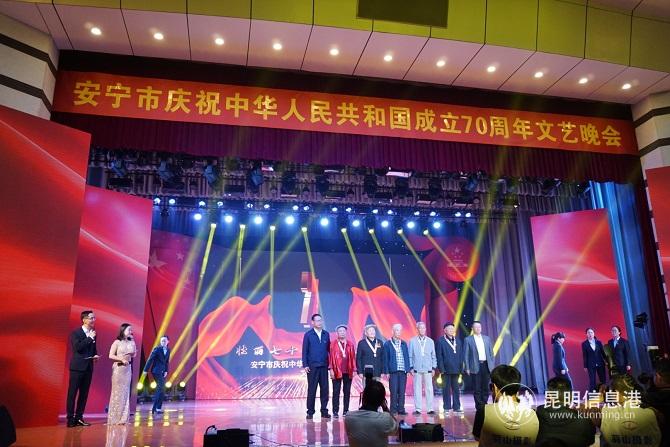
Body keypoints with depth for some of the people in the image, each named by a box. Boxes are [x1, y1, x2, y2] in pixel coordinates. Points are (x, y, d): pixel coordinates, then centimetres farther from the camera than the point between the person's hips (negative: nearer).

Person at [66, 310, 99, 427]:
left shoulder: (93, 334, 11)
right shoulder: (75, 333, -6)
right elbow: (77, 347, -18)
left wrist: (95, 355, 2)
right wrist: (90, 338, -17)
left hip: (88, 367, 6)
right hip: (77, 367, -6)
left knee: (84, 394, 9)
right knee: (72, 393, 0)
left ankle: (79, 418, 16)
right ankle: (70, 418, 6)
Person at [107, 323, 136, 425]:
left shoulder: (131, 342, 7)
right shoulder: (117, 342, -4)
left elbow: (133, 355, 9)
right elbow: (111, 355, -7)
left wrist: (133, 343, 2)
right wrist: (122, 359, -17)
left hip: (128, 368, 4)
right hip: (118, 368, -4)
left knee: (125, 392, 5)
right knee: (117, 392, -1)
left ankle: (123, 418, 10)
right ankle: (114, 418, 6)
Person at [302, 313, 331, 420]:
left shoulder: (326, 334, 8)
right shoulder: (308, 335, 0)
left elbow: (329, 349, 10)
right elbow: (304, 351, -1)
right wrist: (305, 365, -6)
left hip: (324, 366, 3)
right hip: (312, 366, -3)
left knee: (325, 389, 4)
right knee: (311, 390, 3)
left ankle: (324, 411, 13)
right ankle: (310, 412, 12)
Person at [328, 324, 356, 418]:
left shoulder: (350, 344, 9)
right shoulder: (333, 343, 2)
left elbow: (353, 357, 8)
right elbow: (330, 356, -1)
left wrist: (354, 369, 3)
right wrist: (331, 369, -7)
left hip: (348, 372, 3)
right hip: (337, 371, -3)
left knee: (347, 392, 6)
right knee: (336, 392, 1)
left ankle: (346, 411, 15)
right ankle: (335, 412, 7)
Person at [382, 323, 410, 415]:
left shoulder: (404, 343, 12)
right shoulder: (387, 344, 1)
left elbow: (407, 357, 12)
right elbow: (385, 359, -1)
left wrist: (407, 369, 4)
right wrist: (386, 372, -7)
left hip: (403, 371, 3)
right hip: (393, 371, -3)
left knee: (402, 391, 5)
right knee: (394, 391, -1)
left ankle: (401, 409, 12)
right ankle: (393, 410, 6)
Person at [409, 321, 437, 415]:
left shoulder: (430, 341, 8)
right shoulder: (412, 341, 2)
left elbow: (433, 356, 11)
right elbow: (410, 356, 4)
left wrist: (434, 368, 5)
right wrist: (411, 367, -1)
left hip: (428, 369, 1)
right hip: (417, 369, -1)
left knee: (429, 389, -1)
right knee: (417, 389, 1)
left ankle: (430, 409, 5)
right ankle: (417, 409, 7)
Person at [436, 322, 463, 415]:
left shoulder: (457, 341, 14)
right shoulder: (441, 341, -2)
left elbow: (461, 355, 14)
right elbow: (439, 356, -6)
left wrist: (461, 368, 7)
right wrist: (441, 368, -12)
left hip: (456, 369, 4)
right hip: (446, 369, -4)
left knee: (456, 389, 8)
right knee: (446, 389, 2)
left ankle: (456, 407, 15)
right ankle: (447, 407, 9)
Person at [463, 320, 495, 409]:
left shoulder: (486, 338, 11)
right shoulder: (468, 339, 0)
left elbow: (491, 353, 13)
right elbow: (465, 355, -1)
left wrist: (492, 365, 6)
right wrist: (467, 368, -6)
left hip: (486, 365, 3)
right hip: (475, 366, -3)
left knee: (485, 387, 6)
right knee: (477, 388, 0)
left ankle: (484, 404, 18)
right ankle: (479, 406, 9)